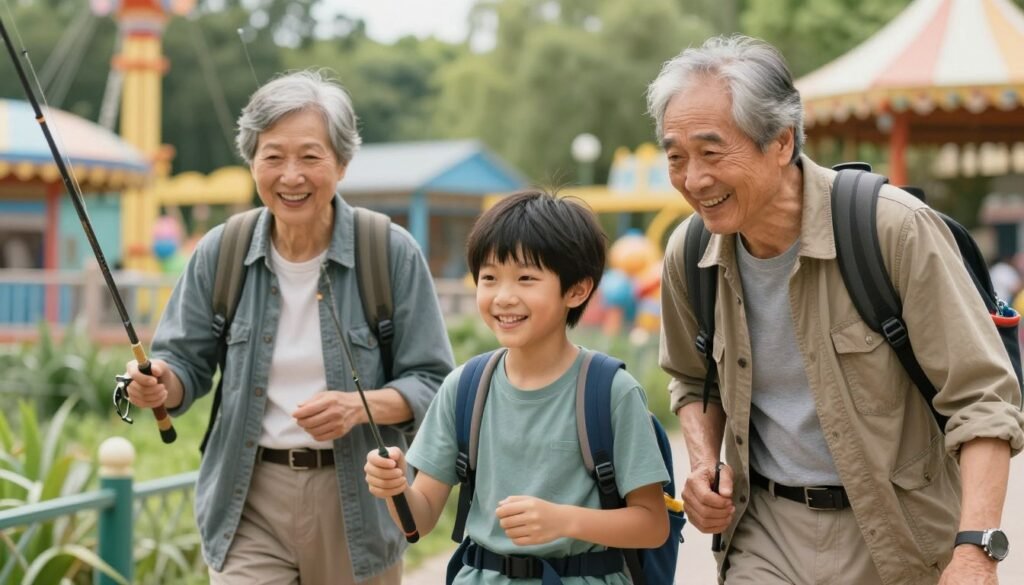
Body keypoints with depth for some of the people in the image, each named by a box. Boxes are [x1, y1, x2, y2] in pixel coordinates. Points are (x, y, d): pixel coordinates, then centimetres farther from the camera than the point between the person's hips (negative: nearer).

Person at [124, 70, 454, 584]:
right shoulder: (220, 253, -1)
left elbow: (432, 383, -5)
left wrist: (362, 406, -23)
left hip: (357, 499, 0)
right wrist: (160, 383, -17)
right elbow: (188, 361, 6)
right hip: (249, 500, 1)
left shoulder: (392, 253, -7)